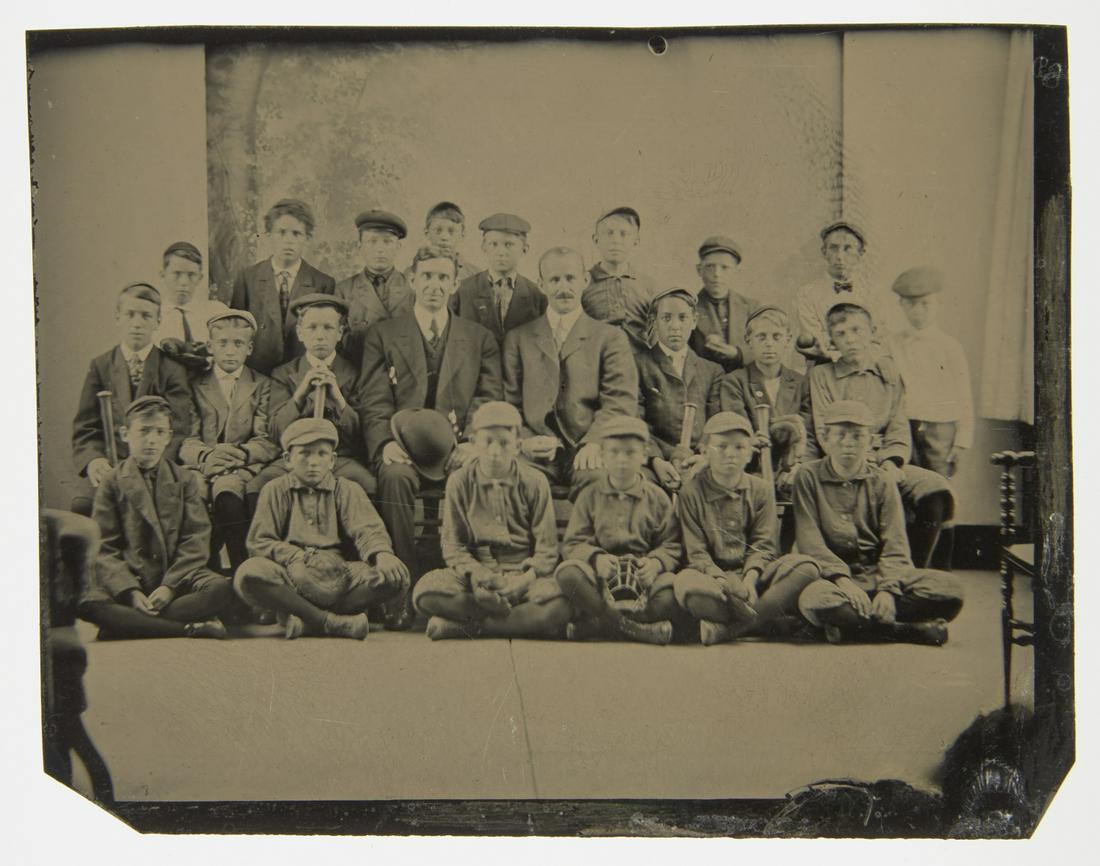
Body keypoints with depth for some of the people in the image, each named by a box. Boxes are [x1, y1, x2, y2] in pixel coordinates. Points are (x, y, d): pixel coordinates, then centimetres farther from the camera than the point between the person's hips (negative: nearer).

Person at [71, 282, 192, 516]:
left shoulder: (172, 368, 8)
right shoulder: (100, 366, 15)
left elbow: (177, 429, -2)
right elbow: (85, 428, 9)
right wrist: (93, 460, -14)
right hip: (108, 465, 2)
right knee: (82, 504, -28)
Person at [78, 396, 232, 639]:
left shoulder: (186, 480, 11)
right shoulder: (113, 482, 8)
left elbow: (196, 541, 2)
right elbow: (105, 549, 0)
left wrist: (170, 585, -14)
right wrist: (131, 592, -16)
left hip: (177, 575, 1)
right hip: (128, 577, -1)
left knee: (221, 589, -29)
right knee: (90, 603, -33)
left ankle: (132, 626, -25)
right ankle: (190, 628, -31)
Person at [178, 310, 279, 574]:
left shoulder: (263, 386, 15)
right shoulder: (195, 385, 18)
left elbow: (268, 441, 2)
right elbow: (187, 440, 5)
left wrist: (240, 453, -20)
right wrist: (206, 456, -19)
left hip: (245, 467, -2)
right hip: (203, 468, 2)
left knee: (228, 490, -36)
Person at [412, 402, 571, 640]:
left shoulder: (534, 482, 2)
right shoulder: (460, 482, 4)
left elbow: (546, 549, -1)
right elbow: (453, 545, 3)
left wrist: (525, 578, -21)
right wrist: (474, 573, -19)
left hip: (524, 573, 0)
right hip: (476, 570, 1)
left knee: (560, 609, -34)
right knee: (425, 590, -30)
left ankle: (460, 625, -24)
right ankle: (522, 620, -23)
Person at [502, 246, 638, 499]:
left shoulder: (611, 338, 15)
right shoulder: (518, 339, 21)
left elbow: (621, 402, 2)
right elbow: (509, 403, 15)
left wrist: (594, 442, -17)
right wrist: (524, 439, -7)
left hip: (586, 455, -1)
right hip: (537, 453, 1)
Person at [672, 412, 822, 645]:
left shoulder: (760, 490, 9)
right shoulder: (691, 493, 1)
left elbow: (763, 544, 1)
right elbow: (696, 551, -5)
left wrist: (750, 578, -19)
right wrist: (722, 581, -24)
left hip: (753, 573, 3)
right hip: (712, 575, -3)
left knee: (806, 568, -24)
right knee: (684, 583, -38)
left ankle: (727, 629, -31)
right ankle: (769, 618, -30)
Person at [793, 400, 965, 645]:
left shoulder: (881, 481, 10)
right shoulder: (809, 476, 4)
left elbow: (895, 545, 0)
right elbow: (809, 541, -7)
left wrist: (888, 589, -19)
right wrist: (842, 578, -23)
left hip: (878, 572, 3)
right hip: (831, 576, -3)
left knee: (948, 588, -22)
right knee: (813, 598, -39)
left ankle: (849, 625, -22)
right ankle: (910, 630, -25)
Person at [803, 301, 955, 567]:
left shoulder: (889, 370, 18)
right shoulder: (821, 374, 11)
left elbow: (899, 426, 11)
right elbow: (825, 432, 1)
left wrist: (893, 461, -10)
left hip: (886, 462, 3)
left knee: (937, 490, -24)